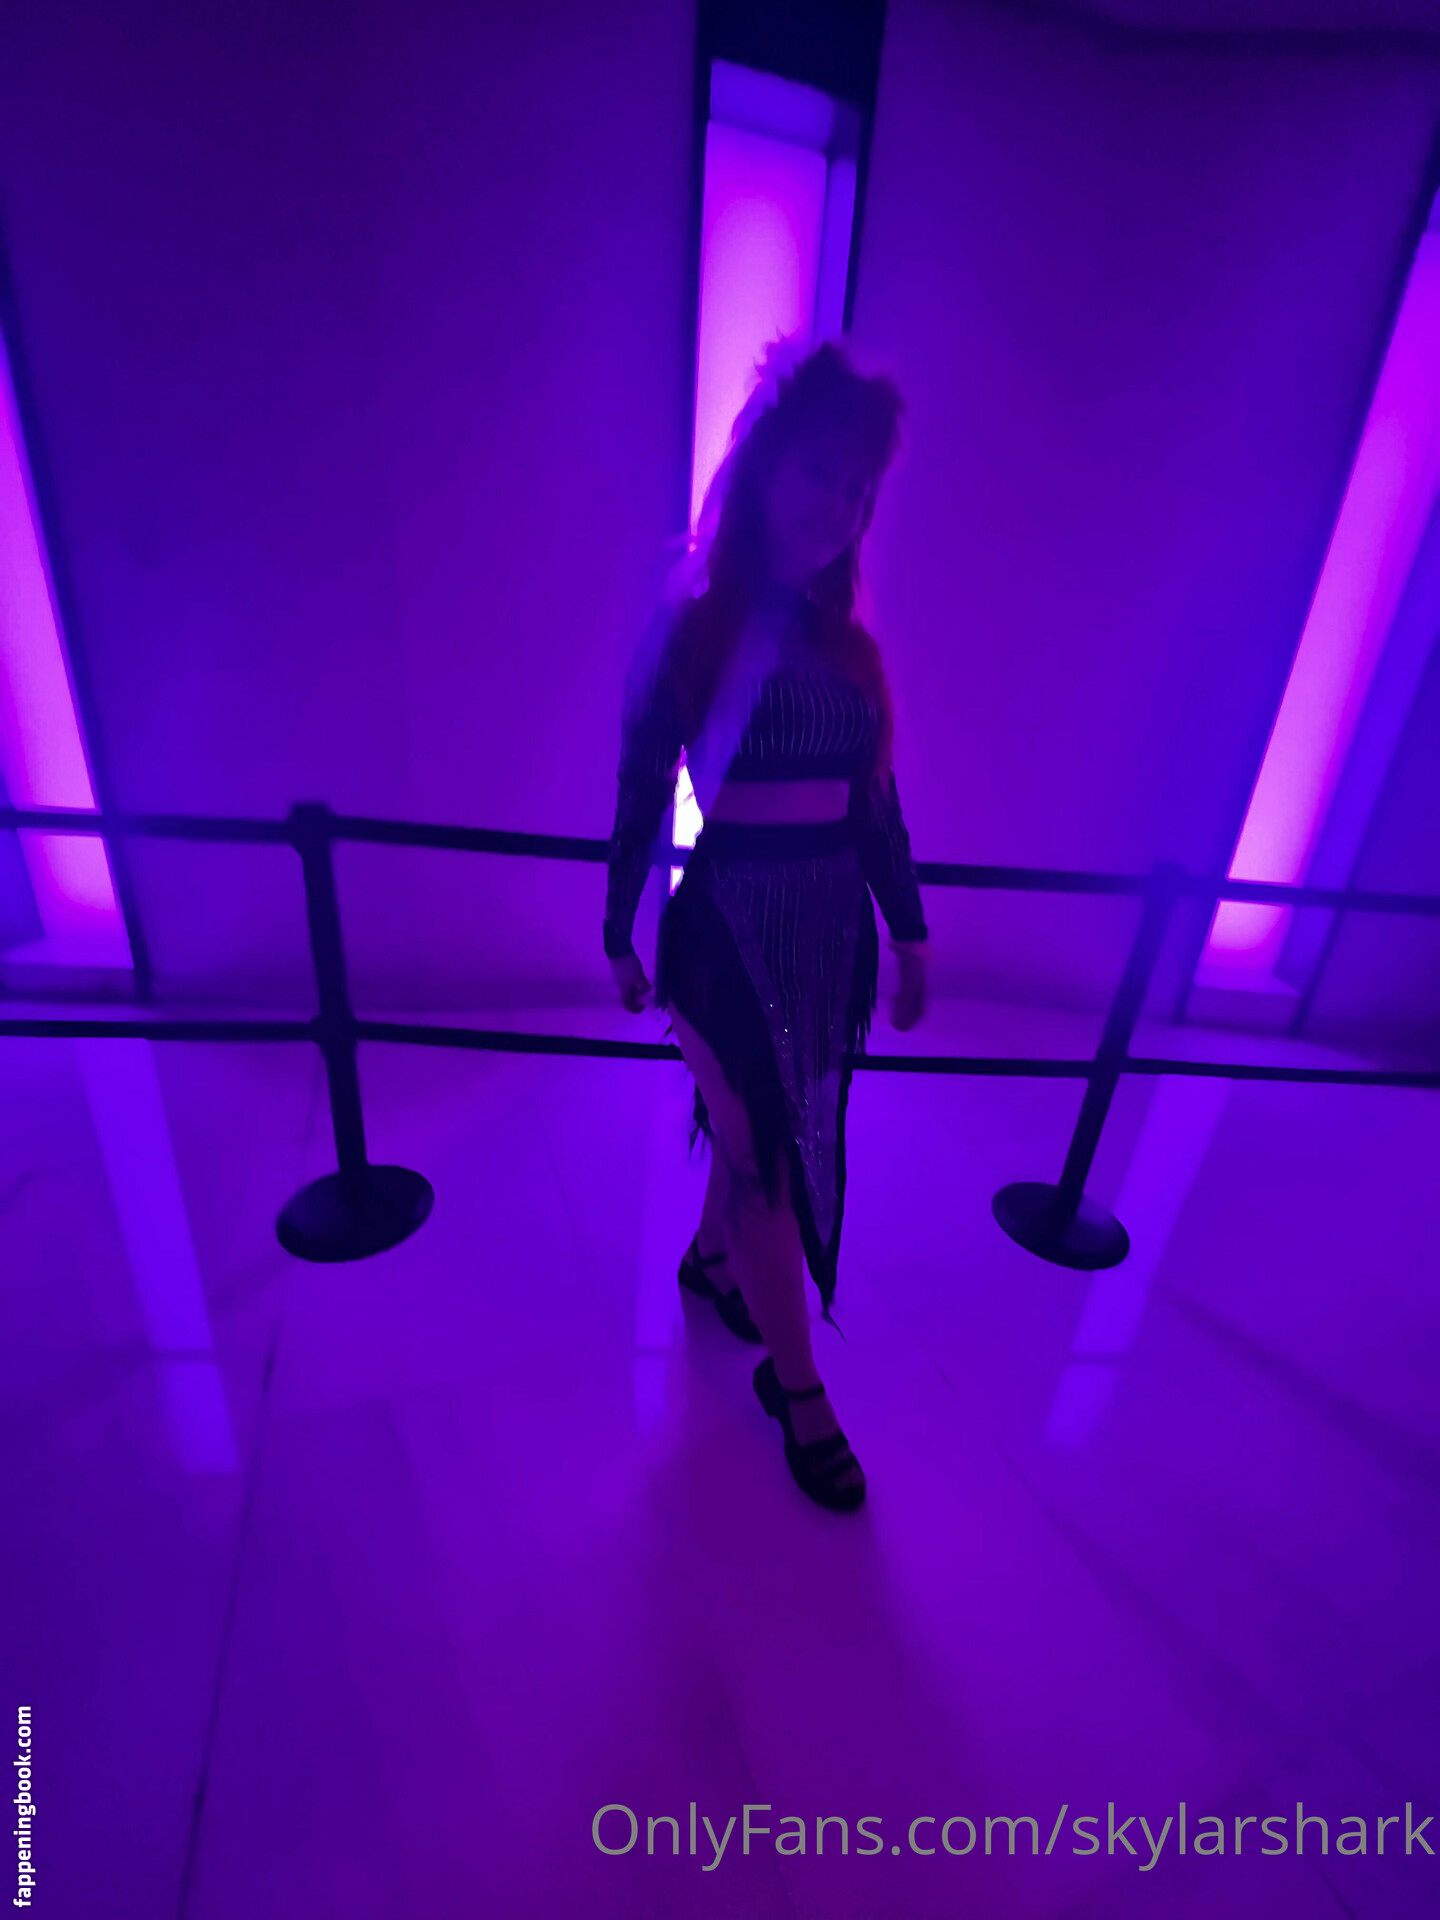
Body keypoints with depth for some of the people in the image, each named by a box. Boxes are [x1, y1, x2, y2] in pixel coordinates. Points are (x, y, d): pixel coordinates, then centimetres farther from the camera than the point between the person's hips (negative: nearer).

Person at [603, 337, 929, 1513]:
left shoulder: (848, 641, 10)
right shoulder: (692, 626, -3)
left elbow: (877, 800, 11)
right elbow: (642, 796, -1)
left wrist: (909, 928, 10)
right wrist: (621, 935, 0)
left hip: (835, 923, 5)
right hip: (731, 925, -5)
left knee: (772, 1128, 17)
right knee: (764, 1151, 2)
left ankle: (711, 1260, 45)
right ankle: (800, 1391, 19)